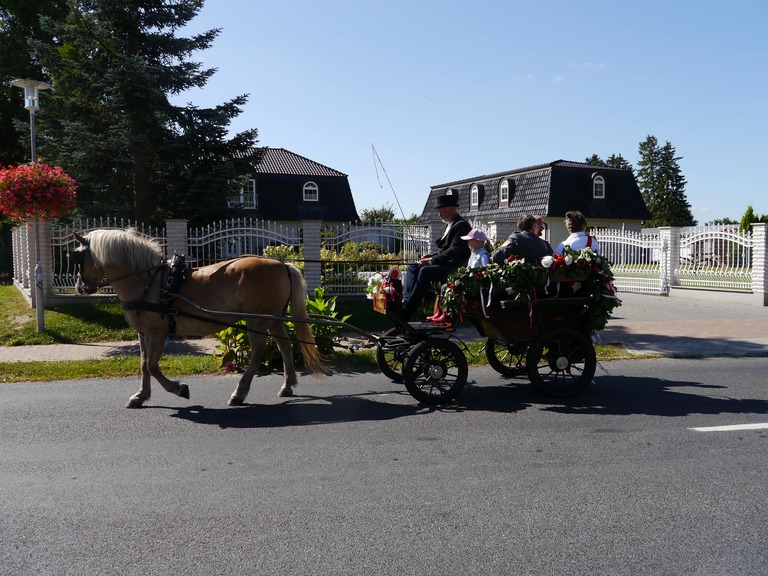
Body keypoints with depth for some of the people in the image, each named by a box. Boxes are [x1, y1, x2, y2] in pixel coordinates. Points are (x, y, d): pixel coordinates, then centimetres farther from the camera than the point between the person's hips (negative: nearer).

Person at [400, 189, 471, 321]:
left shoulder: (462, 225, -12)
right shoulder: (449, 225, 20)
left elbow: (454, 251, -21)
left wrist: (432, 260, -20)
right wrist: (432, 256, 5)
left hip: (455, 267, -10)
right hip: (444, 264, 10)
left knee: (425, 271, -30)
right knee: (412, 268, 0)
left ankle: (406, 313, -32)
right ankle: (406, 301, -16)